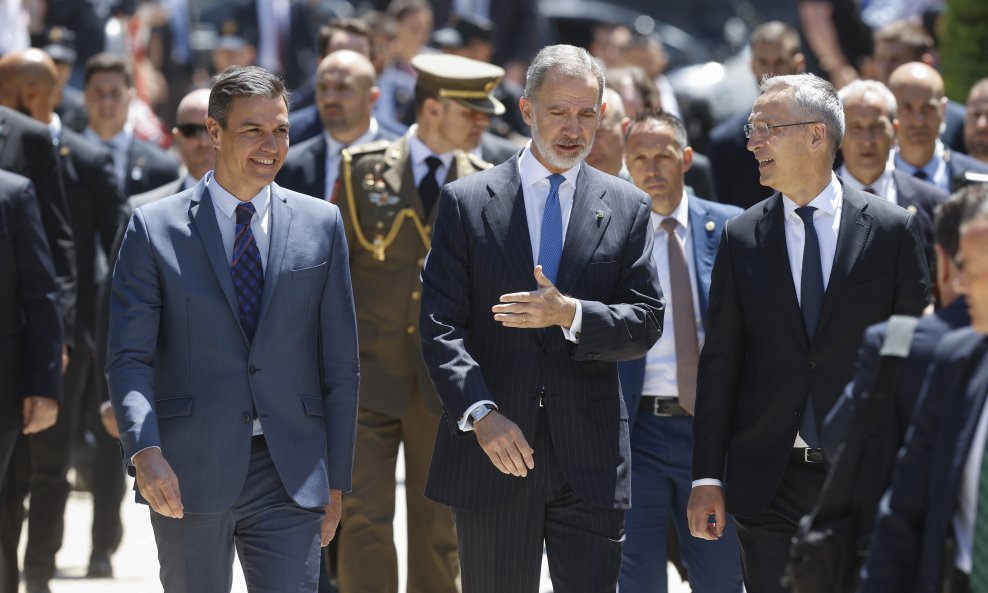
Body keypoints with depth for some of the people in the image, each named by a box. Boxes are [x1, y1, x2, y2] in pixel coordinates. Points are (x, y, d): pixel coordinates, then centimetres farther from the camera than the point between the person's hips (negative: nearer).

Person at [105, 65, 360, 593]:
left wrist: (336, 479, 6)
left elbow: (339, 364, 9)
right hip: (186, 474, -1)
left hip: (289, 473, 1)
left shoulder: (320, 224, 8)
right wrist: (145, 451, -20)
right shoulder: (155, 228, 1)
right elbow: (129, 357, -4)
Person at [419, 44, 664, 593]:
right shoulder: (466, 202, 3)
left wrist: (570, 315, -18)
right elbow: (441, 324, -2)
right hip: (492, 453, 0)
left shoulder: (628, 208, 8)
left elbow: (646, 323, 2)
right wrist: (481, 413, -17)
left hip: (590, 461, 1)